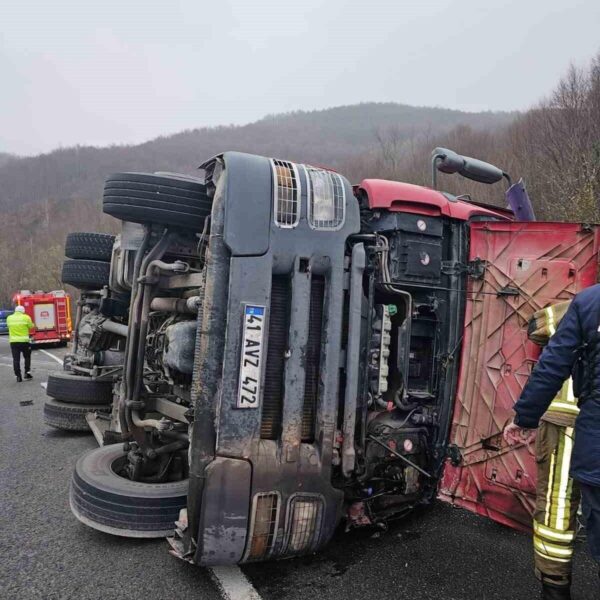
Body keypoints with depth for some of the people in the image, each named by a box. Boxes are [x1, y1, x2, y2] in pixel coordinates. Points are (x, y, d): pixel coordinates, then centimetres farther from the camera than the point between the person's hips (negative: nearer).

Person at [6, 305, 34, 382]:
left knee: (16, 359, 4)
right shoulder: (26, 317, -6)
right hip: (24, 341, -2)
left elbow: (8, 326, 14)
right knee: (27, 357, 16)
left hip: (13, 341, 2)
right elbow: (31, 326, 1)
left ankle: (18, 376, 3)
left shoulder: (9, 318, 4)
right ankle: (27, 373, 12)